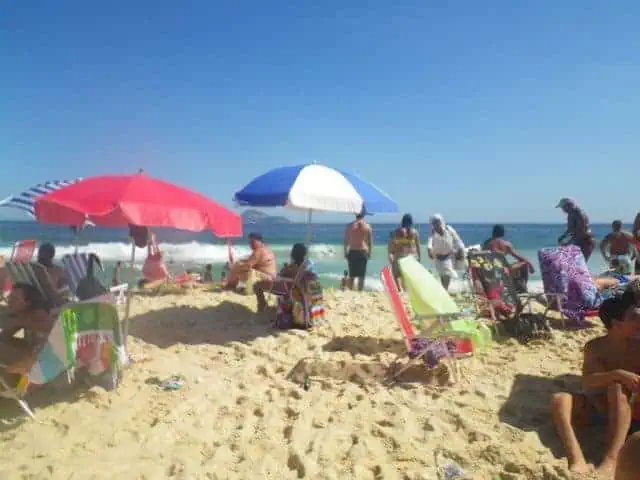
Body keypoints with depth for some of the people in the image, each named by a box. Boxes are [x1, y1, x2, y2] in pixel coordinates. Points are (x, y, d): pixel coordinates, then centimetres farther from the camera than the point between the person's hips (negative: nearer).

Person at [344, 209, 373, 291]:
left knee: (351, 275, 10)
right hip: (363, 252, -1)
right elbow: (370, 241, 0)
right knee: (361, 276, 2)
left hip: (352, 252, 1)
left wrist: (345, 252, 10)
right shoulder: (367, 226, -1)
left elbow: (346, 240, 2)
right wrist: (369, 252, 9)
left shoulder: (350, 225, 1)